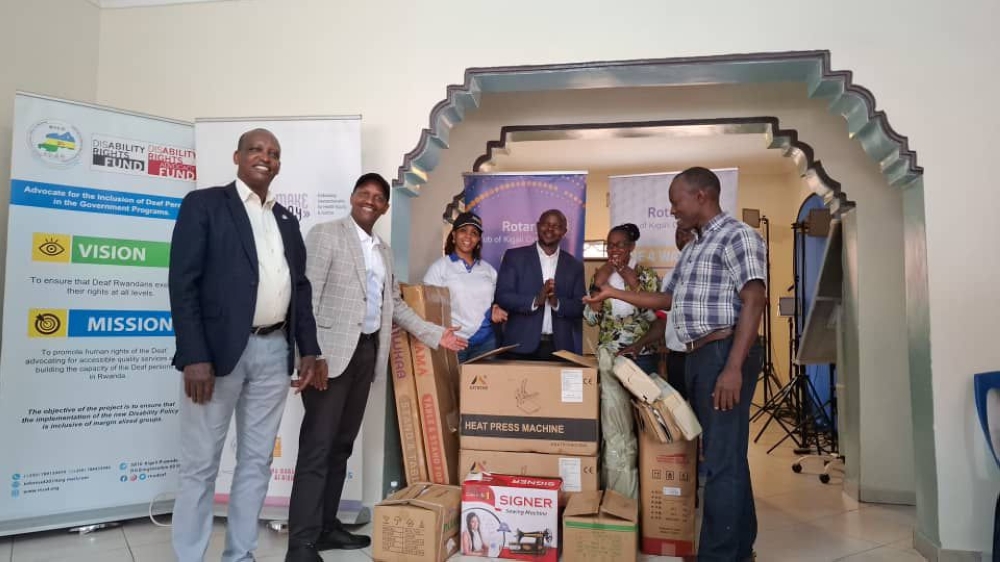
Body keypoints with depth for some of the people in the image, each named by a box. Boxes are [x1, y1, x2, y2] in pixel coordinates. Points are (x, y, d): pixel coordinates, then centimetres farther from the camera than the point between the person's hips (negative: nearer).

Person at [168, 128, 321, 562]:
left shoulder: (286, 219, 16)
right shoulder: (204, 204, 0)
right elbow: (183, 282, -8)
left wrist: (308, 348, 9)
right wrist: (194, 356, -16)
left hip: (274, 352, 6)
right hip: (219, 350, -5)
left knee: (256, 461, 12)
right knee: (200, 464, 4)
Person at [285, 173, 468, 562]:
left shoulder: (383, 250, 18)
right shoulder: (326, 234, -3)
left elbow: (394, 303, 20)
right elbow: (307, 296, -11)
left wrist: (434, 334, 11)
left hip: (367, 352, 7)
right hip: (333, 352, -7)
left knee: (342, 445, 13)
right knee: (317, 447, -7)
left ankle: (326, 527, 23)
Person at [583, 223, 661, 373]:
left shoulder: (647, 275, -2)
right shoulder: (599, 275, 5)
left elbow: (652, 316, -12)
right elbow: (591, 319, -2)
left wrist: (633, 282, -15)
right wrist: (598, 284, -10)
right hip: (607, 355, 2)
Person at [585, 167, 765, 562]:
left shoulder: (737, 236, -9)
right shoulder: (693, 248, 19)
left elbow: (753, 302, -18)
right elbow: (667, 299, 25)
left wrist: (733, 367, -25)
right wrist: (615, 294, 22)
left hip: (726, 353, -9)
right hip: (698, 356, 9)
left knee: (721, 459, -6)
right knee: (724, 454, 15)